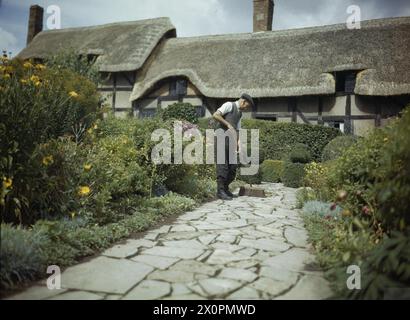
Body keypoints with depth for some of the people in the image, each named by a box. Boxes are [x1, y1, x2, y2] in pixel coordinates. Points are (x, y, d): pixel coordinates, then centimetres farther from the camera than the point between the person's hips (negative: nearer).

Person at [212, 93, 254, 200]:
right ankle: (220, 191, -7)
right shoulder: (229, 105, -2)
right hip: (221, 138, -8)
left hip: (230, 141, 8)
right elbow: (215, 115, -16)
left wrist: (238, 142, 7)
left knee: (233, 166, 6)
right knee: (222, 165, -10)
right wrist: (228, 124, -16)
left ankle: (225, 188, 18)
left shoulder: (239, 113, 23)